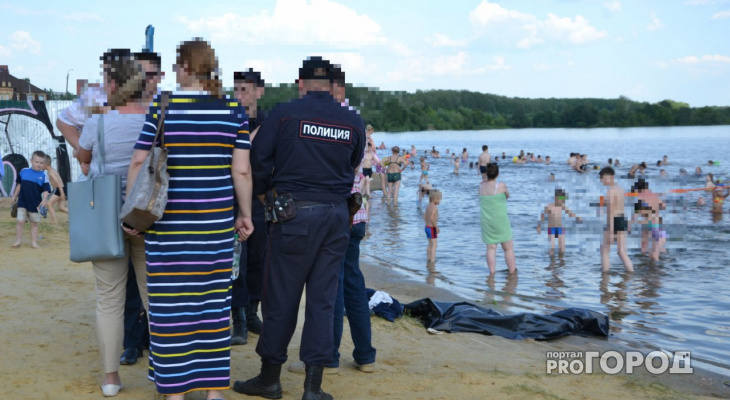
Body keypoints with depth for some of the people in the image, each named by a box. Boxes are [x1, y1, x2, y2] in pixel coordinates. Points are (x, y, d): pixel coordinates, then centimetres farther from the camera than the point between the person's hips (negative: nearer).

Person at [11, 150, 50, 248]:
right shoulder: (23, 171, 2)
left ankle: (34, 242, 15)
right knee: (20, 221, -4)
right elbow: (19, 184, 14)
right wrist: (15, 196, 18)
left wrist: (44, 200, -24)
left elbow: (45, 190, -9)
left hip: (35, 204, -1)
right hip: (22, 202, 1)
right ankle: (18, 241, 8)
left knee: (34, 223, 9)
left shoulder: (43, 176, -5)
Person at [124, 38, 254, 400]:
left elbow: (139, 163, -2)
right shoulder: (234, 110, 1)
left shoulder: (162, 107, -3)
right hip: (216, 222, 2)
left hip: (168, 221, -2)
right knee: (214, 300, 9)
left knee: (171, 302, 6)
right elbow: (242, 170, -1)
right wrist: (245, 214, 9)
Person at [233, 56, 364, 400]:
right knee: (323, 300, 8)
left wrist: (263, 193, 12)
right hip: (336, 216, 3)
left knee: (280, 297, 7)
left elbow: (258, 161, -4)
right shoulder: (354, 122, 4)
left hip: (295, 212, -3)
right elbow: (353, 169, 11)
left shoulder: (284, 113, -4)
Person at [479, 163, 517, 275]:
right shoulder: (501, 186, -12)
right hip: (500, 221, -4)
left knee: (491, 247, 6)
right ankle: (512, 271, 14)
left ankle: (492, 271, 4)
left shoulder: (481, 186, -1)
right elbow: (507, 196, 7)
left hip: (487, 222, 4)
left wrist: (484, 179, 13)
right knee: (508, 248, 8)